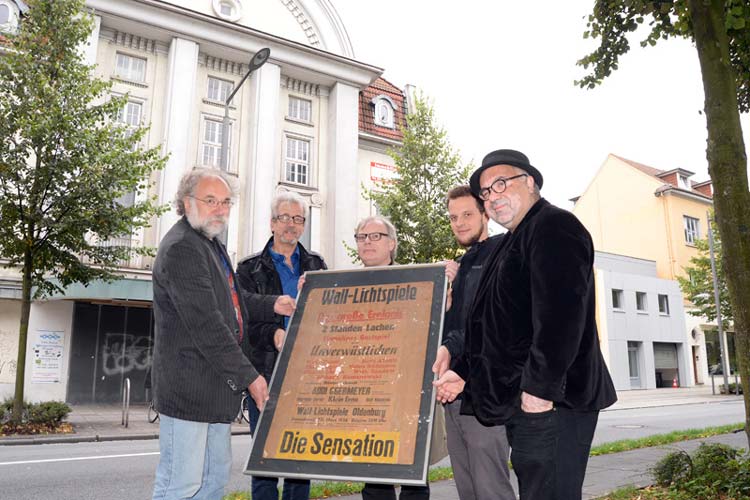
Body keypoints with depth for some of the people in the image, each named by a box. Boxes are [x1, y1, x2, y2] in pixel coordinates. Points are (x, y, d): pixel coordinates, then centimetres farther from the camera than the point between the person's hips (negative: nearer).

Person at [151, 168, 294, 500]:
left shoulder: (210, 244, 17)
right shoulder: (181, 248, -16)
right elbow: (205, 324, -22)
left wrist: (271, 305, 13)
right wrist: (247, 375, -18)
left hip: (215, 385, 10)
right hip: (189, 388, -10)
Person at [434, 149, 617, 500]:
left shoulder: (553, 226, -7)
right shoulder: (514, 240, 23)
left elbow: (560, 312, -21)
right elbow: (497, 325, 25)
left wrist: (539, 386, -24)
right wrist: (464, 372, 18)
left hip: (551, 403, -10)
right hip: (520, 405, 10)